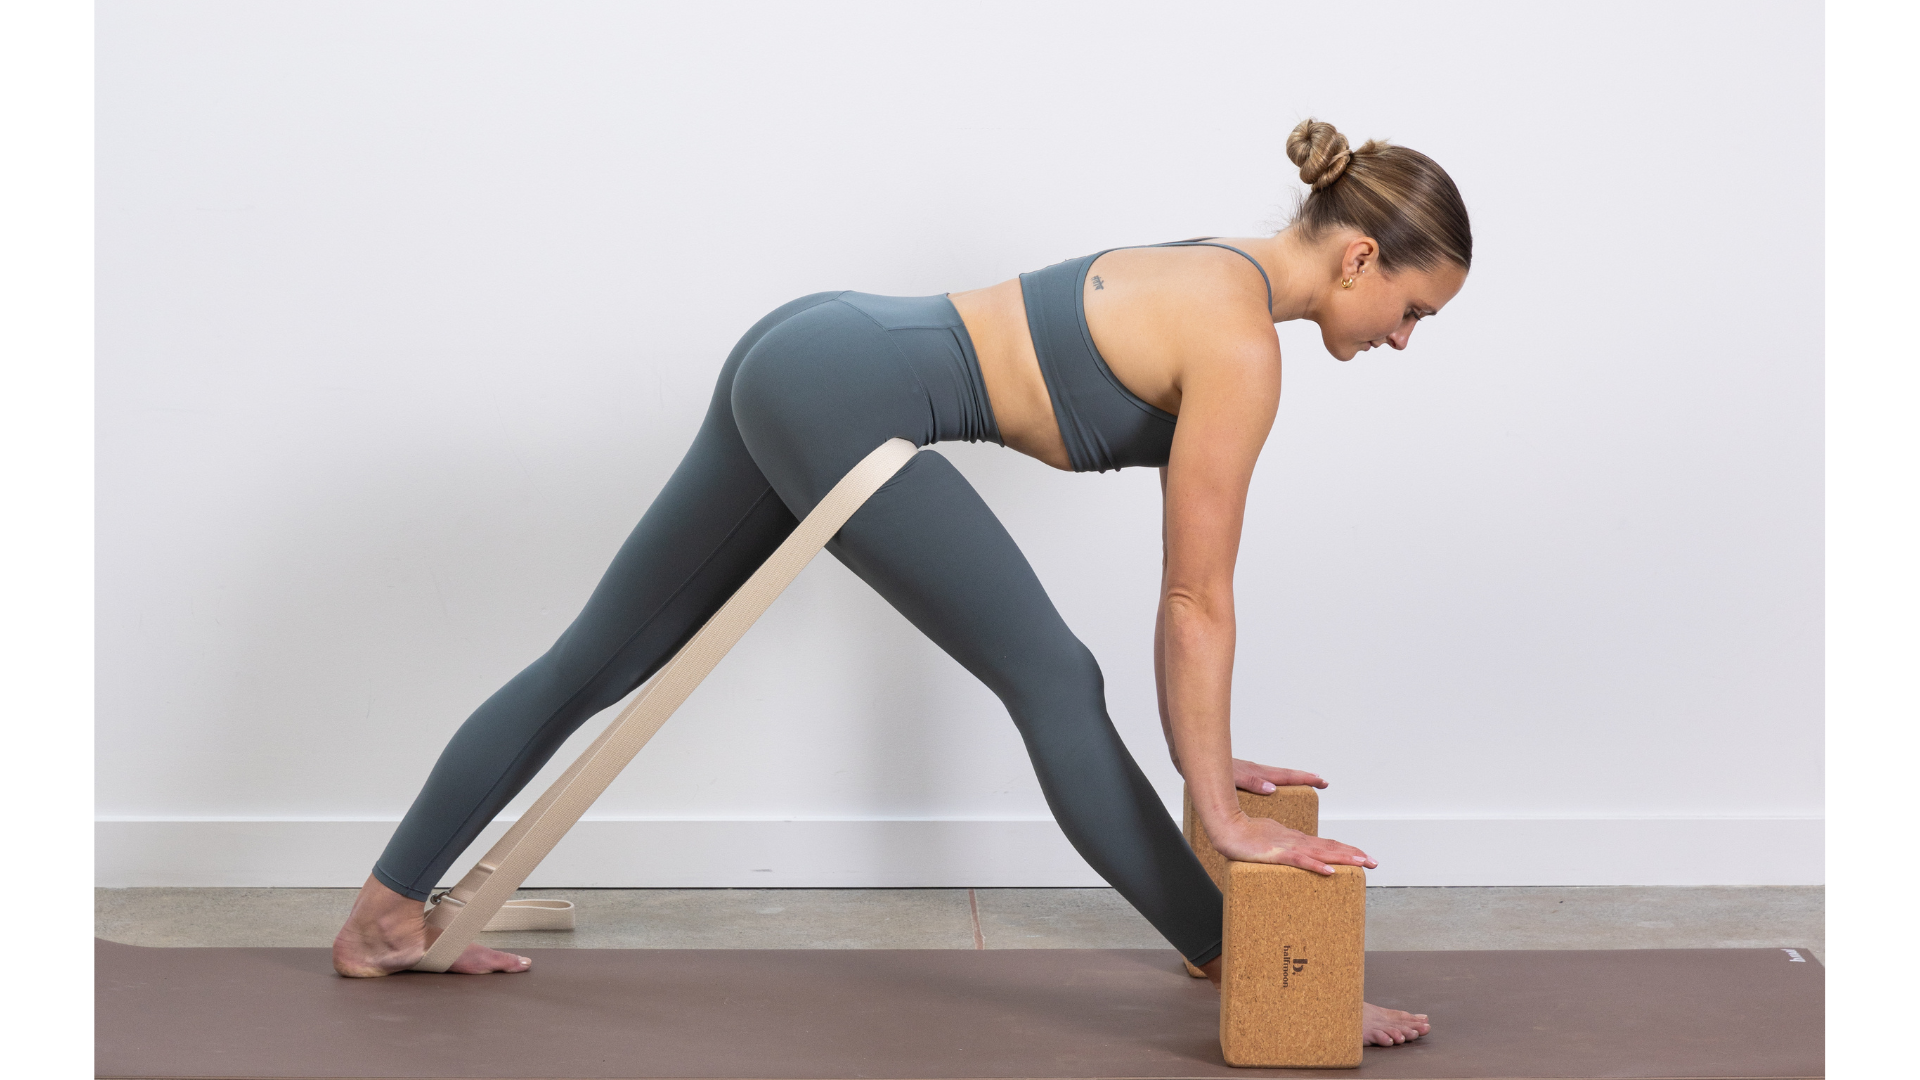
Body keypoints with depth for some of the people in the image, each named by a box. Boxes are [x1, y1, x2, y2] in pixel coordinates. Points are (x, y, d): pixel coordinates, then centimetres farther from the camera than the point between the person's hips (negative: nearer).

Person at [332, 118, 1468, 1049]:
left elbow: (1188, 577, 18)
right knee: (1055, 683, -4)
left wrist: (1199, 752, 21)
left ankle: (387, 916, 25)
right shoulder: (1240, 345, -12)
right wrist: (1220, 811, -4)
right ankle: (1245, 970, 6)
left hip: (794, 363, 10)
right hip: (844, 400, -10)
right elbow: (1201, 600, -10)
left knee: (594, 663, 14)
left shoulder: (1219, 283, 15)